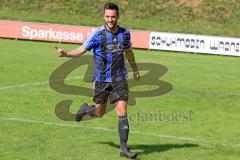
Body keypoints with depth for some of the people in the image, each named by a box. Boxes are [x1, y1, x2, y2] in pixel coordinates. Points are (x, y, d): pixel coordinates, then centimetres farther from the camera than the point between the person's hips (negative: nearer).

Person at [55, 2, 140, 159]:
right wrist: (65, 53, -25)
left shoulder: (125, 33, 1)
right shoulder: (97, 34, -10)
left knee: (122, 112, -10)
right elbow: (81, 50, -7)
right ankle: (85, 109, 46)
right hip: (101, 80, -2)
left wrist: (135, 70, 32)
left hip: (119, 79, 2)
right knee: (99, 113, 10)